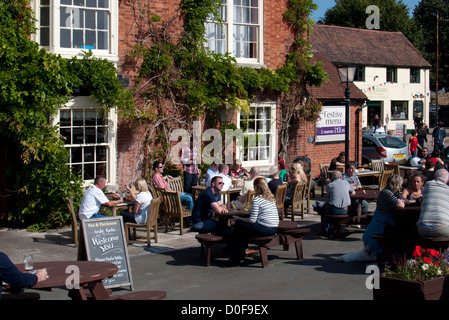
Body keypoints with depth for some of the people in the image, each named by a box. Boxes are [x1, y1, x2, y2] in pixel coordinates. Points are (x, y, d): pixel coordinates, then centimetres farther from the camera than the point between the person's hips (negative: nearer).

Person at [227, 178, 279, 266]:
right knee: (244, 226, 24)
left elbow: (252, 220, -12)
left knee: (238, 225, 8)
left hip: (265, 230, -9)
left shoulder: (257, 200, -12)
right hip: (274, 229, 9)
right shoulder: (272, 198, 12)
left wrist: (238, 218, 4)